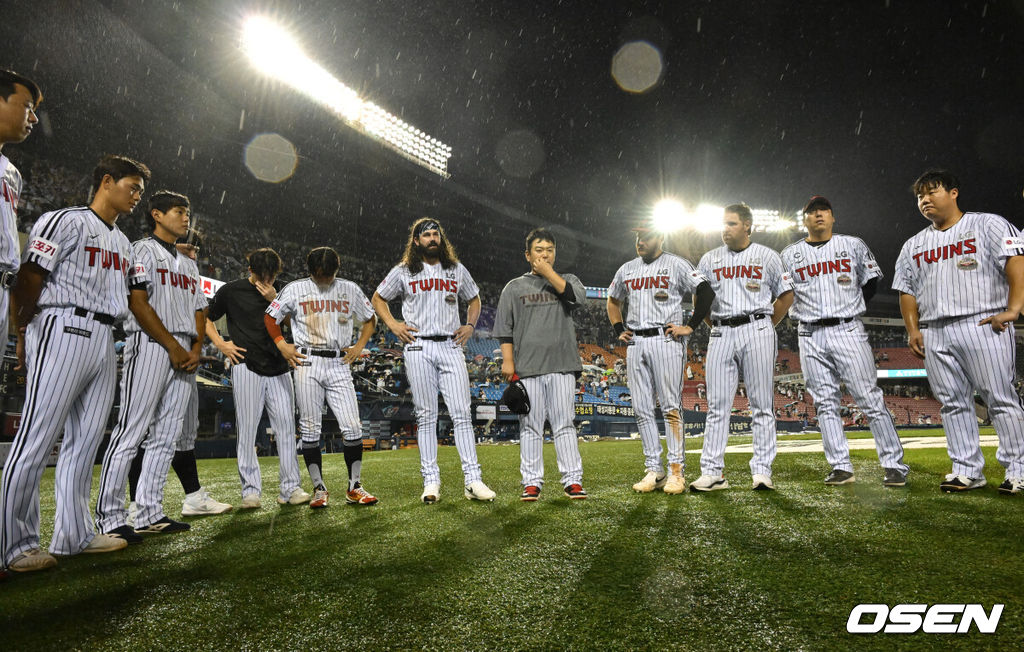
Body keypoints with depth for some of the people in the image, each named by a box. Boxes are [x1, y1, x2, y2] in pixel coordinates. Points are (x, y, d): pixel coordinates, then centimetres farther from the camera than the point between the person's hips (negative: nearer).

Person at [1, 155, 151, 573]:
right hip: (64, 330, -8)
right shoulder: (66, 221, -1)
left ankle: (74, 534, 16)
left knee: (85, 441, 9)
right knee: (37, 437, -6)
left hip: (104, 342, 8)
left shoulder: (122, 243, 23)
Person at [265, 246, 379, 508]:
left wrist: (359, 345, 6)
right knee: (309, 428, 1)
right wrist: (282, 345, -1)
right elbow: (270, 317, 11)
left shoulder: (350, 290, 8)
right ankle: (319, 488, 11)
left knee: (352, 427, -5)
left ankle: (354, 487, 6)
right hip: (307, 363, -1)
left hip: (339, 364, 1)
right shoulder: (295, 289, 4)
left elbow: (370, 319, 18)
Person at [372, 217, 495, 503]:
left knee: (462, 414, -4)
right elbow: (378, 299, 17)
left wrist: (470, 325, 10)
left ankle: (473, 480, -2)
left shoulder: (457, 270, 14)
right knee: (426, 416, 2)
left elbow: (474, 299, 27)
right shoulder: (403, 272, 7)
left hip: (451, 346, 2)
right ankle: (431, 481, 9)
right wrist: (393, 325, 2)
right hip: (419, 348, -1)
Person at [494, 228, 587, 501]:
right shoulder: (515, 287, 13)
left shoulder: (567, 280, 16)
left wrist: (548, 273, -6)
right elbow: (504, 328, 8)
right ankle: (532, 482, 9)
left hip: (561, 366, 0)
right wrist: (508, 360, -3)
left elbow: (577, 296, -9)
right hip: (527, 367, 0)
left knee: (564, 424, 1)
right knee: (530, 426, 2)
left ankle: (573, 480, 6)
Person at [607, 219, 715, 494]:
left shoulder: (676, 264, 1)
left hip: (666, 340, -6)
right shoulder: (627, 270, 17)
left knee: (670, 406, -7)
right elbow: (613, 301, 30)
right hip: (635, 344, 6)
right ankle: (654, 470, 10)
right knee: (642, 409, 4)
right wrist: (619, 331, 17)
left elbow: (706, 292, -6)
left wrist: (690, 326, -12)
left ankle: (676, 471, -1)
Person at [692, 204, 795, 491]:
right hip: (720, 335, 2)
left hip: (756, 331, -2)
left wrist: (765, 327, 4)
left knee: (761, 404, -1)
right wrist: (718, 327, 9)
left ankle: (762, 472, 5)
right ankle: (712, 472, 2)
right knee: (717, 405, -1)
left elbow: (786, 296, 12)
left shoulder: (767, 256, 8)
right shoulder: (709, 260, 13)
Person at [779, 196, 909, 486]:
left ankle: (894, 465, 3)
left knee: (870, 399, -4)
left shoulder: (854, 245, 10)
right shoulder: (789, 254, 10)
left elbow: (871, 280, 16)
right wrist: (801, 314, 3)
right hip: (811, 337, 1)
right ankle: (841, 468, 7)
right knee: (825, 404, 2)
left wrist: (853, 309, 9)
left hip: (848, 331, -1)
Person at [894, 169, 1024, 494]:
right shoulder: (913, 246, 20)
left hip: (983, 325, -5)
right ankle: (967, 471, 11)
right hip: (934, 335, 5)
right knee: (953, 403, 5)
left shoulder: (988, 225, 6)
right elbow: (907, 291, 18)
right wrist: (913, 330, 7)